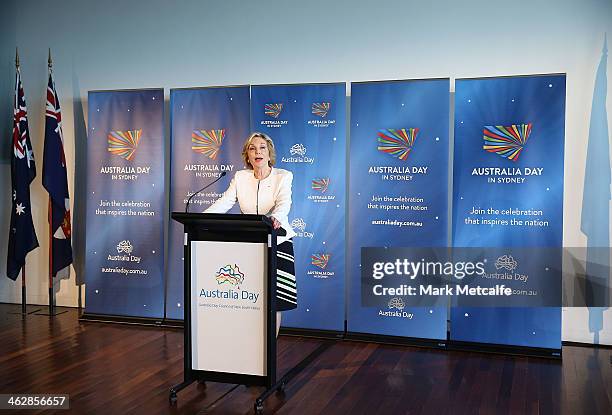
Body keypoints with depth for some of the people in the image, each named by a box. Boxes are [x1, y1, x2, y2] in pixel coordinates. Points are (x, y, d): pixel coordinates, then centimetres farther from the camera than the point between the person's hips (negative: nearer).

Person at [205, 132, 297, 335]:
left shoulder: (283, 176, -4)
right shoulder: (240, 177, 5)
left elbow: (284, 203, -21)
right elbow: (224, 202, -5)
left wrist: (276, 218, -44)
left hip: (277, 242, -2)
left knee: (274, 300, 1)